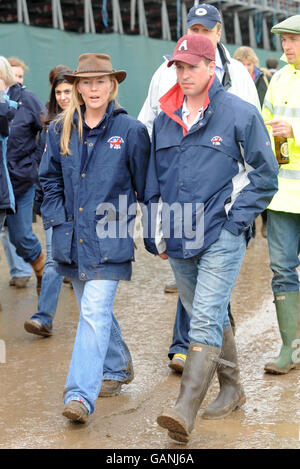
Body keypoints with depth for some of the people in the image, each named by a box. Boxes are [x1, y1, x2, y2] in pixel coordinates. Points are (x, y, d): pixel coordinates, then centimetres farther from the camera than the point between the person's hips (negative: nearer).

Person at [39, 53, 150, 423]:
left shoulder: (130, 130, -4)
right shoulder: (60, 131, 6)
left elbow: (146, 186, 2)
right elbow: (49, 180, 15)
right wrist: (58, 220, 5)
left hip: (109, 239, -5)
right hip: (72, 236, 5)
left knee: (94, 312, -13)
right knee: (92, 310, 17)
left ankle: (80, 395, -16)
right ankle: (119, 367, 40)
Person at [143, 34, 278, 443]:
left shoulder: (239, 113, -4)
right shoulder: (164, 119, 11)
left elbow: (264, 174, 1)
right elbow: (154, 181, 19)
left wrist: (236, 221, -7)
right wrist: (156, 234, 15)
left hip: (222, 239, -6)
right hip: (179, 240, 6)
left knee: (206, 321, -15)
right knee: (211, 319, 16)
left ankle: (186, 411, -20)